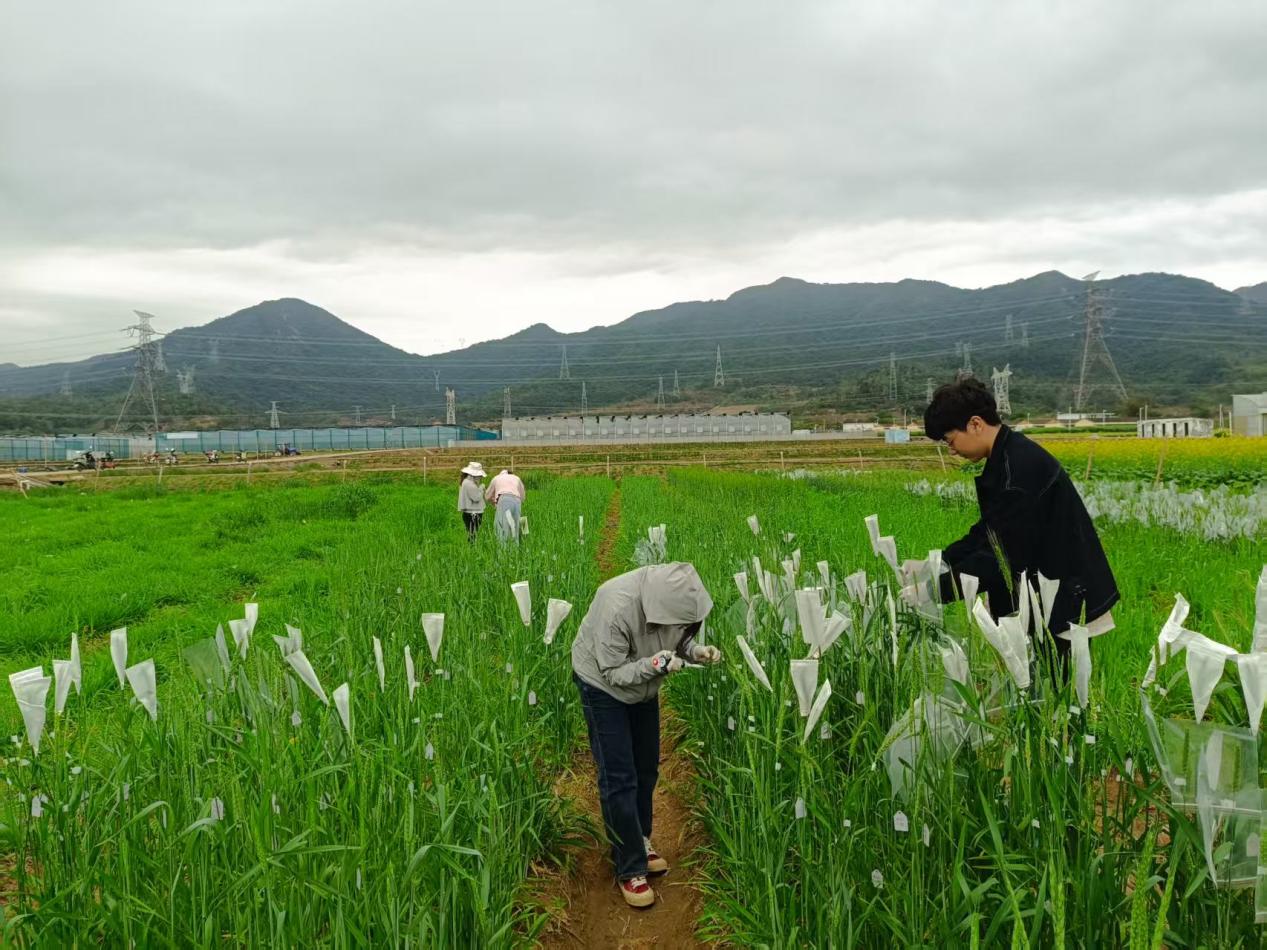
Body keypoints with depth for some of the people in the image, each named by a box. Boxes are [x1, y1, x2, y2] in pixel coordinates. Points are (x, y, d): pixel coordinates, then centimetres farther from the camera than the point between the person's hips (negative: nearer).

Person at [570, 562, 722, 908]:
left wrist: (695, 651, -25)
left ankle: (639, 841, 37)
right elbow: (614, 672, -30)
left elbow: (680, 639, -4)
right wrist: (655, 665, -45)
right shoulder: (617, 608, -41)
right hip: (603, 686, -6)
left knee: (647, 769, 17)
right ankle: (630, 869, 9)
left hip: (644, 685, 6)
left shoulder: (678, 596, -24)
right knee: (618, 779, -4)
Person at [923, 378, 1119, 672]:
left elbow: (1006, 557, -25)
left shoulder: (1019, 466, -24)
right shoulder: (1006, 457, 8)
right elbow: (990, 530, 15)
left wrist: (939, 587, -20)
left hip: (1063, 601, -10)